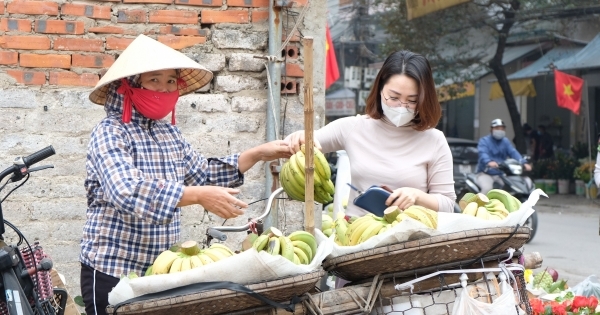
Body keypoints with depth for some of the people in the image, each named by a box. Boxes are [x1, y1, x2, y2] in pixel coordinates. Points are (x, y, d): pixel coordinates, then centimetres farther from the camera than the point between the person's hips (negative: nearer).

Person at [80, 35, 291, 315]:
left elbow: (203, 174, 21)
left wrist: (257, 154, 11)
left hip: (162, 270, 7)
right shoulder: (110, 134, -13)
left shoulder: (169, 133, 9)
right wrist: (199, 196, -33)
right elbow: (127, 193, -29)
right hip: (112, 271, -7)